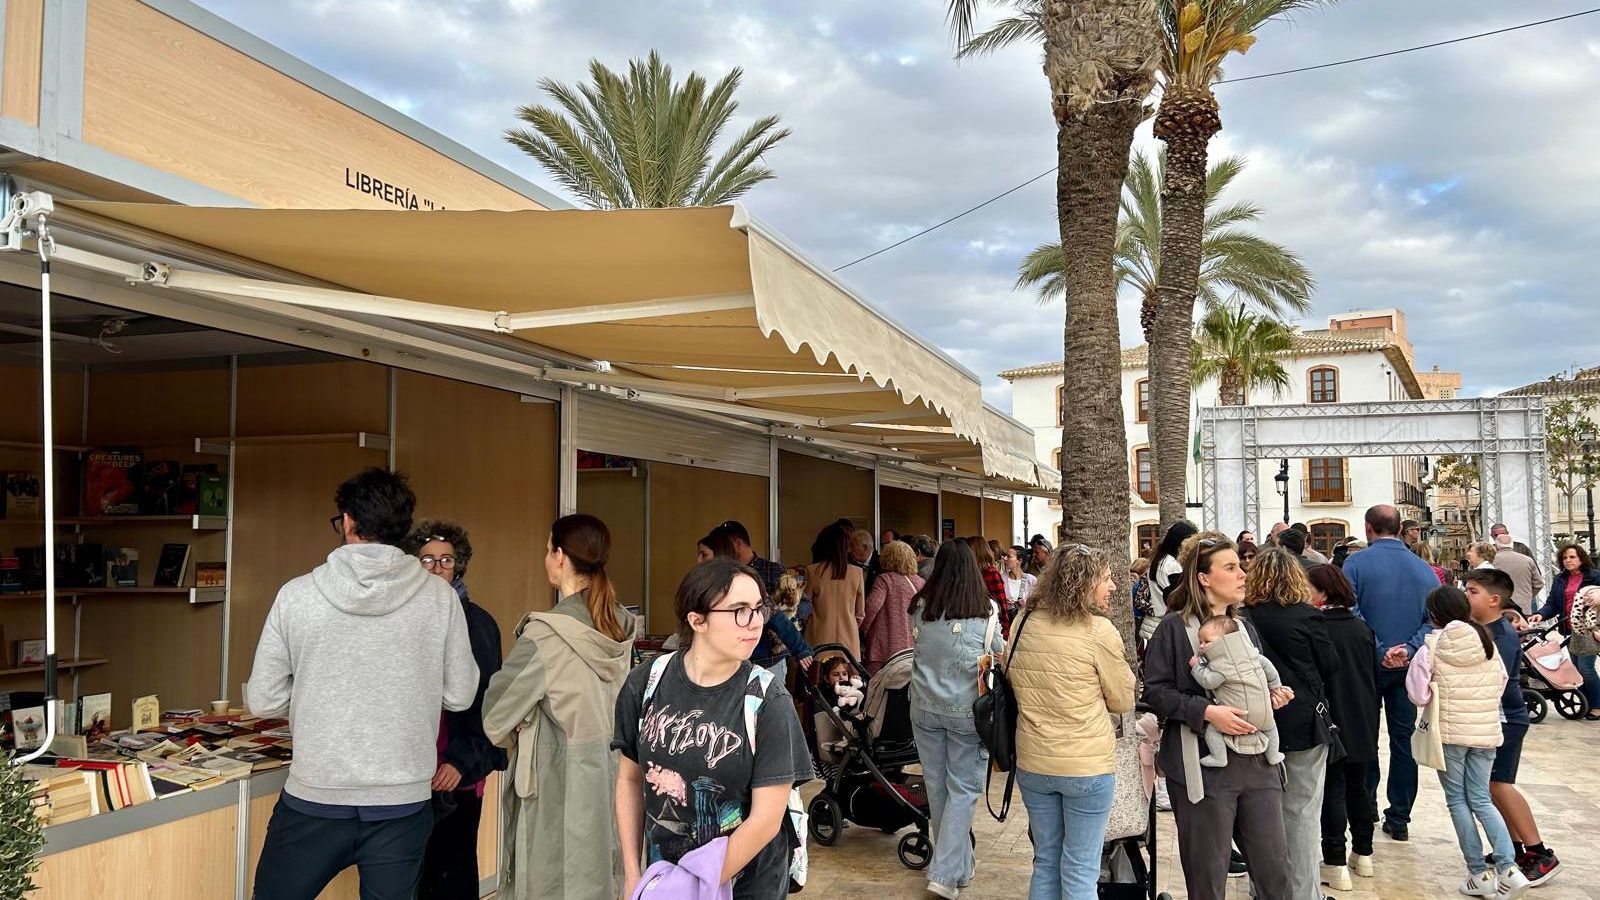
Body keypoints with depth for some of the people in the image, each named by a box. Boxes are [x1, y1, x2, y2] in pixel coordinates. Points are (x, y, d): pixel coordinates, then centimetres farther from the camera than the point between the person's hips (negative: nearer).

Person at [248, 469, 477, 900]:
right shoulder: (440, 597, -7)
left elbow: (262, 701, -3)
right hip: (402, 802, 1)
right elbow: (460, 696, 0)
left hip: (314, 800, 0)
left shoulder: (296, 595, -7)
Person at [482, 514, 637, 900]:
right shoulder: (622, 627, 0)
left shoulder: (547, 633, -18)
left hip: (558, 782, -6)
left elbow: (497, 712, -8)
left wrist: (515, 738, 10)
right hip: (608, 775, 6)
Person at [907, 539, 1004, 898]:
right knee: (964, 788, 5)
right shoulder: (985, 610, -10)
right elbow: (999, 653, 3)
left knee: (937, 785, 15)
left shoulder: (920, 607, -3)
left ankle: (959, 865, 29)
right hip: (967, 709, -3)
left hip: (925, 707, 3)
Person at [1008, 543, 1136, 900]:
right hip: (1087, 767, -5)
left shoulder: (1023, 623, 0)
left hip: (1033, 764, 5)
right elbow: (1123, 701, -4)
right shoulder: (1099, 631, -15)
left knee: (1045, 864, 19)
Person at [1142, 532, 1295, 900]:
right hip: (1204, 768, -6)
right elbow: (1155, 692, -11)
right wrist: (1207, 712, -21)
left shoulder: (1244, 626, 15)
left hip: (1257, 763, 6)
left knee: (1276, 870, 7)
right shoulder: (1175, 627, -7)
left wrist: (1273, 694, 5)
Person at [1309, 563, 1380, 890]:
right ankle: (1363, 854, 27)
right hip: (1363, 724, 6)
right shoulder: (1363, 628, 6)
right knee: (1358, 786, 17)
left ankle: (1336, 865, 1)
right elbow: (1375, 676, 13)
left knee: (1333, 790, 0)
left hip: (1331, 722, -6)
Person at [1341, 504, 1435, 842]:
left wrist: (1379, 652, -17)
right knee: (1404, 740, 9)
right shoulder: (1424, 569, 3)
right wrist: (1409, 649, -13)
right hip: (1409, 668, 3)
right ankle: (1398, 820, 13)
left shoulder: (1356, 563, -10)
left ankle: (1366, 806, 21)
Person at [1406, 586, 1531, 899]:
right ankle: (1508, 868, -3)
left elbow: (1419, 695, -14)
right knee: (1481, 800, 11)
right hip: (1486, 731, 4)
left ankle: (1479, 874, 11)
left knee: (1457, 800, 9)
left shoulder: (1432, 647, -13)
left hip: (1449, 732, -4)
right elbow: (1501, 685, 9)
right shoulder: (1488, 643, 1)